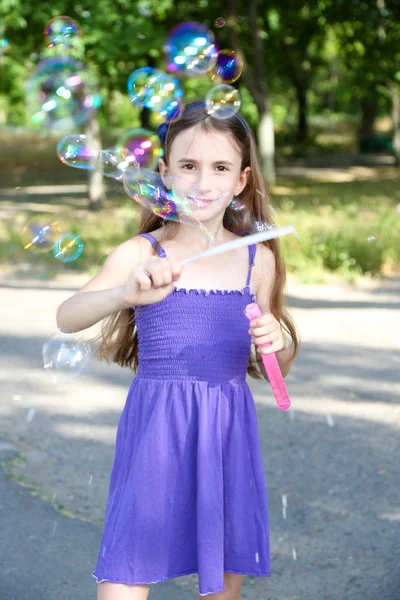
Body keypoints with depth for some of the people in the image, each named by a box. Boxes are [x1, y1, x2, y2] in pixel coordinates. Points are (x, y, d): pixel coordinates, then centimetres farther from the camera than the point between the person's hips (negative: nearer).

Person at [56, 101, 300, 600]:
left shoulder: (257, 260, 5)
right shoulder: (141, 254, -4)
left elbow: (274, 370, 14)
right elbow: (67, 317, -18)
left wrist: (277, 345, -9)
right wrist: (125, 293, -37)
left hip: (228, 433, 3)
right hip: (156, 428, -3)